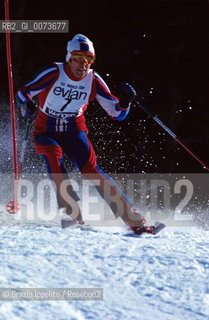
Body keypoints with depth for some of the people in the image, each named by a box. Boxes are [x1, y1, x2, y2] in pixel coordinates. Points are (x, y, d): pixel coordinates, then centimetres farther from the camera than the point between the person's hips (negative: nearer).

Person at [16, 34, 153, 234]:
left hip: (74, 132, 1)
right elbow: (23, 92, -14)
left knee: (90, 169, -20)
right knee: (53, 158, -33)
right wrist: (27, 105, -37)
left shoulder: (93, 81, -7)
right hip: (47, 133, -1)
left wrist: (125, 101, -27)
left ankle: (132, 217, -22)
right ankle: (73, 214, -34)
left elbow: (117, 114, -5)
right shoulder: (54, 73, -14)